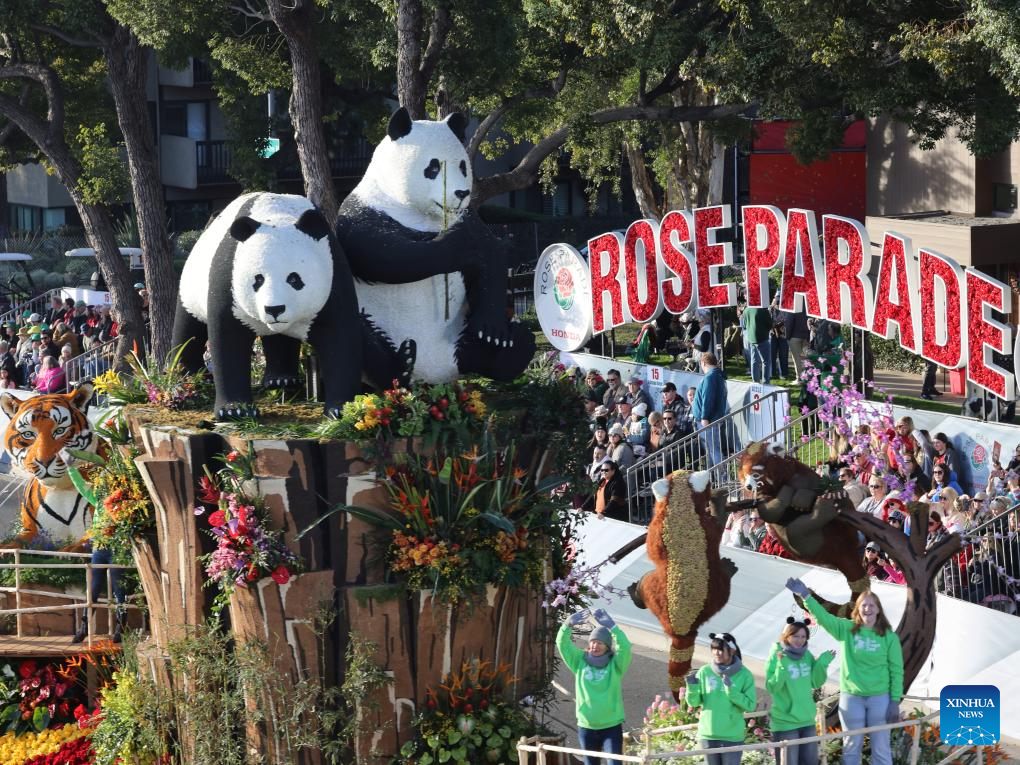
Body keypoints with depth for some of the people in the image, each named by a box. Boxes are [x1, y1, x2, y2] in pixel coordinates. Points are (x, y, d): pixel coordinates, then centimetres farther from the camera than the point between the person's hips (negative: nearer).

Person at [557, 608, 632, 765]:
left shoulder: (615, 665, -3)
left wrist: (611, 626, -35)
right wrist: (568, 624, -28)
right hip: (586, 727, 3)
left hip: (612, 727, -3)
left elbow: (625, 647, -21)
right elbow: (562, 644, -8)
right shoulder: (580, 662, 3)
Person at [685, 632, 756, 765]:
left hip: (733, 737, -2)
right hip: (708, 735, 2)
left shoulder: (744, 675, -5)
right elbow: (694, 702, 3)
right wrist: (692, 687, -16)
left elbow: (750, 705, -10)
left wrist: (731, 690, -21)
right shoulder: (704, 672, 0)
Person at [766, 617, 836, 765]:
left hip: (807, 720, 6)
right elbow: (771, 687, -18)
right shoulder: (776, 656, -13)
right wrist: (781, 668, -31)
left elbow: (815, 683, 10)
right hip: (785, 722, -6)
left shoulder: (807, 655, 4)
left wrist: (822, 664, -3)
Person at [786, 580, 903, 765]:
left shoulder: (889, 637, -2)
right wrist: (806, 596, -30)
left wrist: (895, 701, -6)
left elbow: (896, 670, -1)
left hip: (880, 698, -1)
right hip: (851, 697, 1)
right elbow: (824, 617, -14)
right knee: (851, 747, 9)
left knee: (881, 748, 5)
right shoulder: (847, 629, -1)